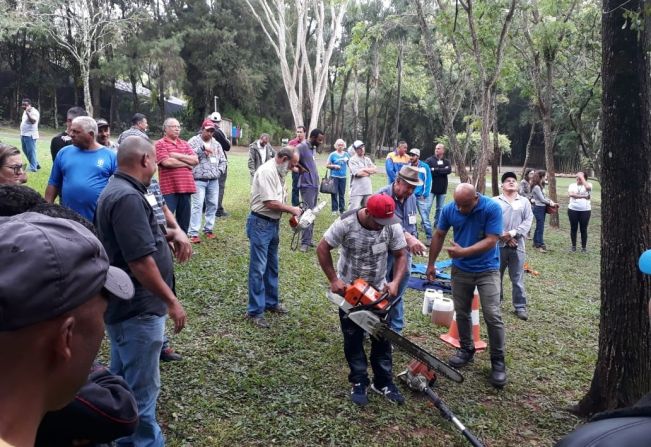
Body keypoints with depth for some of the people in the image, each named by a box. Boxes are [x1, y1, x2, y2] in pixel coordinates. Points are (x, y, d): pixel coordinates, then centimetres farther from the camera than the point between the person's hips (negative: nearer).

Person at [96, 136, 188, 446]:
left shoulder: (118, 190, 10)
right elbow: (140, 261, -27)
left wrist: (167, 235, 11)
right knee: (142, 388, 3)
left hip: (124, 304, 11)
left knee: (123, 382, 22)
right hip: (138, 308, -11)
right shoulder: (128, 197, -23)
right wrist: (171, 301, -20)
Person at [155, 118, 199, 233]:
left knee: (184, 220, 12)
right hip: (169, 188, -6)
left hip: (186, 187, 6)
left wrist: (177, 156, -6)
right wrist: (187, 163, -3)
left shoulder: (185, 144, 18)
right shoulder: (160, 144, 0)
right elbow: (166, 162, -14)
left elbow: (195, 160, 5)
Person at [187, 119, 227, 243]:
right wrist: (202, 148, -18)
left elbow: (223, 160, 19)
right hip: (199, 179, -6)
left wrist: (219, 171, 3)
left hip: (213, 180, 6)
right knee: (197, 205, -10)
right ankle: (193, 233, -8)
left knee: (212, 205, 10)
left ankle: (208, 229, 23)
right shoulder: (194, 141, -1)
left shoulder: (216, 144, 15)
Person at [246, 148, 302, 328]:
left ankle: (271, 302, 33)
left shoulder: (278, 172, 11)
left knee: (272, 266, 19)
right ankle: (255, 311, 3)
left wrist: (291, 211, 2)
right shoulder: (267, 171, -20)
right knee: (258, 268, -4)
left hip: (273, 223, 10)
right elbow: (270, 203, -24)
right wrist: (292, 210, -11)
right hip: (261, 223, -10)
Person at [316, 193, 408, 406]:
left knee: (382, 337, 8)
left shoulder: (393, 226, -18)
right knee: (353, 339, 6)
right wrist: (334, 280, -18)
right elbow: (322, 249, -15)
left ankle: (383, 382, 21)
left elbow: (401, 256, -7)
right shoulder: (345, 223, -25)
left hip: (378, 290, 2)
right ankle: (359, 383, 19)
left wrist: (395, 282, -22)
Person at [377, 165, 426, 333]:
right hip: (384, 252, -6)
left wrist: (415, 240, 5)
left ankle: (396, 331, 27)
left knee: (397, 296, 15)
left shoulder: (411, 198, 5)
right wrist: (408, 237, -44)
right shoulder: (383, 196, -18)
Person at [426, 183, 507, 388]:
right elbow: (439, 235, 3)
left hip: (487, 270, -3)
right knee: (461, 313, 13)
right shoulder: (449, 209, -9)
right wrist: (431, 263, 7)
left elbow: (491, 241, -22)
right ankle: (466, 349, 31)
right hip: (460, 270, 4)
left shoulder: (492, 208, -20)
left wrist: (463, 252, -30)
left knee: (493, 316, -6)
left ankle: (498, 361, 5)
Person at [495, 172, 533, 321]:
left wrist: (513, 233, -13)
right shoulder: (495, 201, 2)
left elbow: (528, 221, -1)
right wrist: (503, 236, -14)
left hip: (517, 245, 1)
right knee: (496, 276, 10)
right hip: (498, 244, -1)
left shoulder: (524, 201, 8)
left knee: (518, 278, 3)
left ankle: (520, 307, 11)